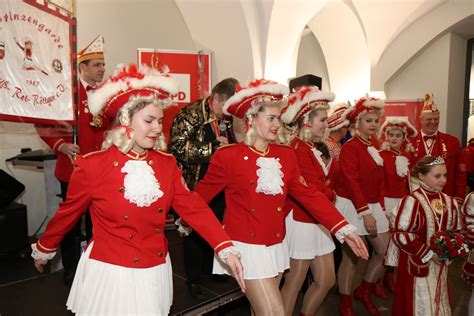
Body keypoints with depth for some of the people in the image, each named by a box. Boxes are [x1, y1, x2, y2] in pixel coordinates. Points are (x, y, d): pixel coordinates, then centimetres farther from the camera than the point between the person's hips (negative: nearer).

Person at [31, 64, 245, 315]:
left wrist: (226, 250, -14)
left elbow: (193, 207, -7)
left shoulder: (167, 164, -2)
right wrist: (43, 250, 14)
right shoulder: (93, 165, -13)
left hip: (155, 271, 4)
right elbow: (68, 213, 1)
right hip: (110, 272, -3)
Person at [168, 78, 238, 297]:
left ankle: (210, 268, 40)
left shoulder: (227, 118, 7)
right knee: (195, 230, 8)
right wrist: (212, 148, -26)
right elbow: (177, 147, -25)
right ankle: (193, 278, 28)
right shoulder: (190, 114, -14)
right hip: (195, 184, -6)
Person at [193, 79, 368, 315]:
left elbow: (308, 194, 2)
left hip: (275, 247, 5)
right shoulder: (227, 156, -12)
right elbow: (202, 194, -1)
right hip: (246, 247, -5)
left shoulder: (286, 155, 3)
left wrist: (343, 229, -5)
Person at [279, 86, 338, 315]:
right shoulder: (298, 149, -20)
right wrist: (332, 195, -3)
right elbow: (314, 190, -21)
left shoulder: (313, 149, 11)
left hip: (318, 222, 10)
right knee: (294, 283, 5)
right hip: (301, 222, -10)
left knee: (327, 280, 18)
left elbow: (323, 179, 6)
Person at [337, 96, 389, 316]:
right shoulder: (350, 147, -12)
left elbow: (379, 182, 14)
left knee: (386, 251, 8)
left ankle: (364, 291, 28)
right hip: (352, 207, -8)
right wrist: (365, 213, -20)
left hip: (372, 206, 8)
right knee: (351, 257, 3)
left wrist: (380, 208, 6)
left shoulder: (373, 148, 13)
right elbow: (351, 182, -18)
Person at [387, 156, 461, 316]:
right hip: (417, 264, -6)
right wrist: (429, 253, -19)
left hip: (440, 264, 6)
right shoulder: (412, 201, -20)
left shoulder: (449, 202, 0)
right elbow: (400, 235, -21)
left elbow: (456, 231, 13)